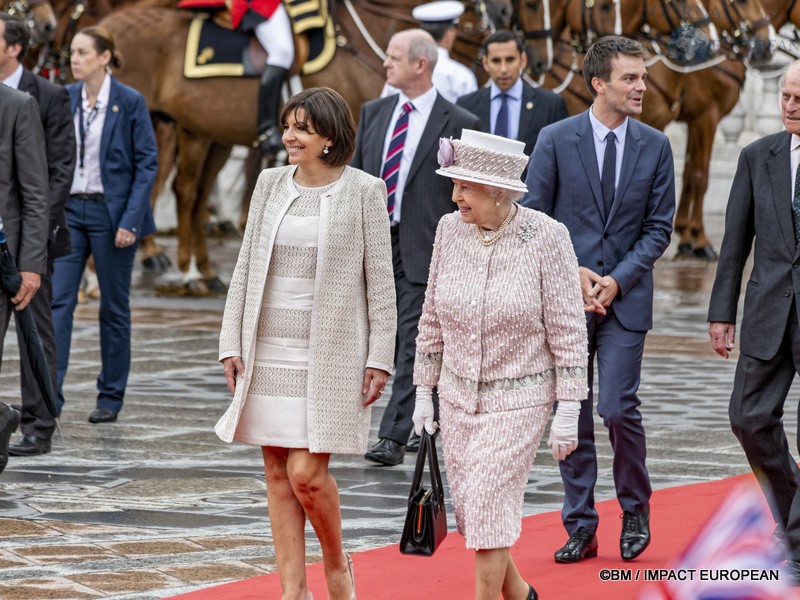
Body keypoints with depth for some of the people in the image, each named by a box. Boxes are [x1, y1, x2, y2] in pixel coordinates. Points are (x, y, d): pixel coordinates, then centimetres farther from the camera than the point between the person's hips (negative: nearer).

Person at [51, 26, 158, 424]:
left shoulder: (130, 102, -8)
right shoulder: (65, 99, 5)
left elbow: (147, 164, -8)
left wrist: (130, 221, -15)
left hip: (112, 212, -4)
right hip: (69, 210, 4)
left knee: (114, 308, 6)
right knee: (57, 301, -6)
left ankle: (111, 397, 16)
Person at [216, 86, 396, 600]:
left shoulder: (364, 191, -4)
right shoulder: (271, 183, 8)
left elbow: (380, 280, -3)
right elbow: (246, 267, 11)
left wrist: (380, 357, -6)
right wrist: (232, 341, 6)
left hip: (330, 353, -5)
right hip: (270, 347, 5)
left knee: (306, 472, -9)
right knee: (278, 472, 5)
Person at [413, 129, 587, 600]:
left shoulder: (546, 236, -16)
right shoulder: (451, 230, -3)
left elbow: (568, 330, -12)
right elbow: (433, 317, 8)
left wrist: (568, 410, -13)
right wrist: (424, 392, 9)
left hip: (520, 399, -5)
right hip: (459, 395, 5)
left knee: (487, 507, -12)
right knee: (470, 511, 9)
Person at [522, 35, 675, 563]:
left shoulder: (655, 147, 3)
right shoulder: (556, 140, -1)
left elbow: (659, 227, 3)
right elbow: (533, 221, 1)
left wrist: (618, 280, -8)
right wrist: (574, 274, -9)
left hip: (626, 298, 0)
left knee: (619, 409, -11)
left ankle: (636, 511, 13)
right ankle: (581, 529, 13)